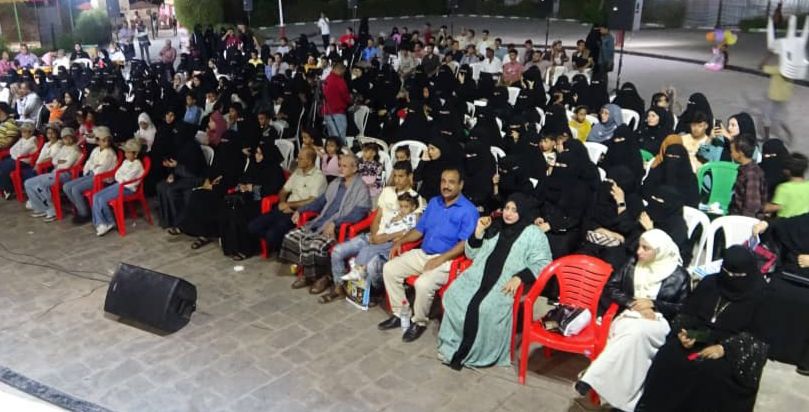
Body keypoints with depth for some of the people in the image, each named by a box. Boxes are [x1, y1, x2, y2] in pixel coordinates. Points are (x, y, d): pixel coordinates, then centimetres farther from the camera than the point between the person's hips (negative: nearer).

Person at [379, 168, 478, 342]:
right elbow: (420, 229, 17)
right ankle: (399, 314, 6)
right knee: (389, 268, -5)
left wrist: (441, 259, -25)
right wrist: (401, 241, 1)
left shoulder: (468, 210, -10)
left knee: (423, 283, -32)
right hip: (422, 253, 7)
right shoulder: (433, 202, 13)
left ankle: (419, 322, -5)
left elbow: (466, 243, -18)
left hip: (447, 260, -7)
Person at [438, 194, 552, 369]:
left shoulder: (534, 234, 5)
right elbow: (471, 254, 21)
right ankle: (451, 346, -12)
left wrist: (519, 277, -19)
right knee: (453, 296, -22)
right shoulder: (494, 227, 19)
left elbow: (542, 264, -5)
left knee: (486, 309, -32)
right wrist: (479, 231, 5)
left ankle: (475, 354, -14)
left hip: (506, 285, -5)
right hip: (479, 276, 5)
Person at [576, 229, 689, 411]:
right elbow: (609, 288, 11)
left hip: (660, 322, -2)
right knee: (633, 332, -36)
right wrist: (632, 302, -6)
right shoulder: (632, 264, 13)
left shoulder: (679, 275, 5)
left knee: (637, 331, -38)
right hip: (630, 316, 2)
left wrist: (653, 304, -9)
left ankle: (592, 377, -38)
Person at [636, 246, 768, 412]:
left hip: (733, 351, -3)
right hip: (698, 339, 3)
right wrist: (682, 331, -11)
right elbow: (687, 312, 12)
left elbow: (757, 335, -7)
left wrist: (725, 348, -22)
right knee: (667, 356, -25)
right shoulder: (709, 282, 11)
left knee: (711, 370, -36)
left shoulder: (759, 295, -1)